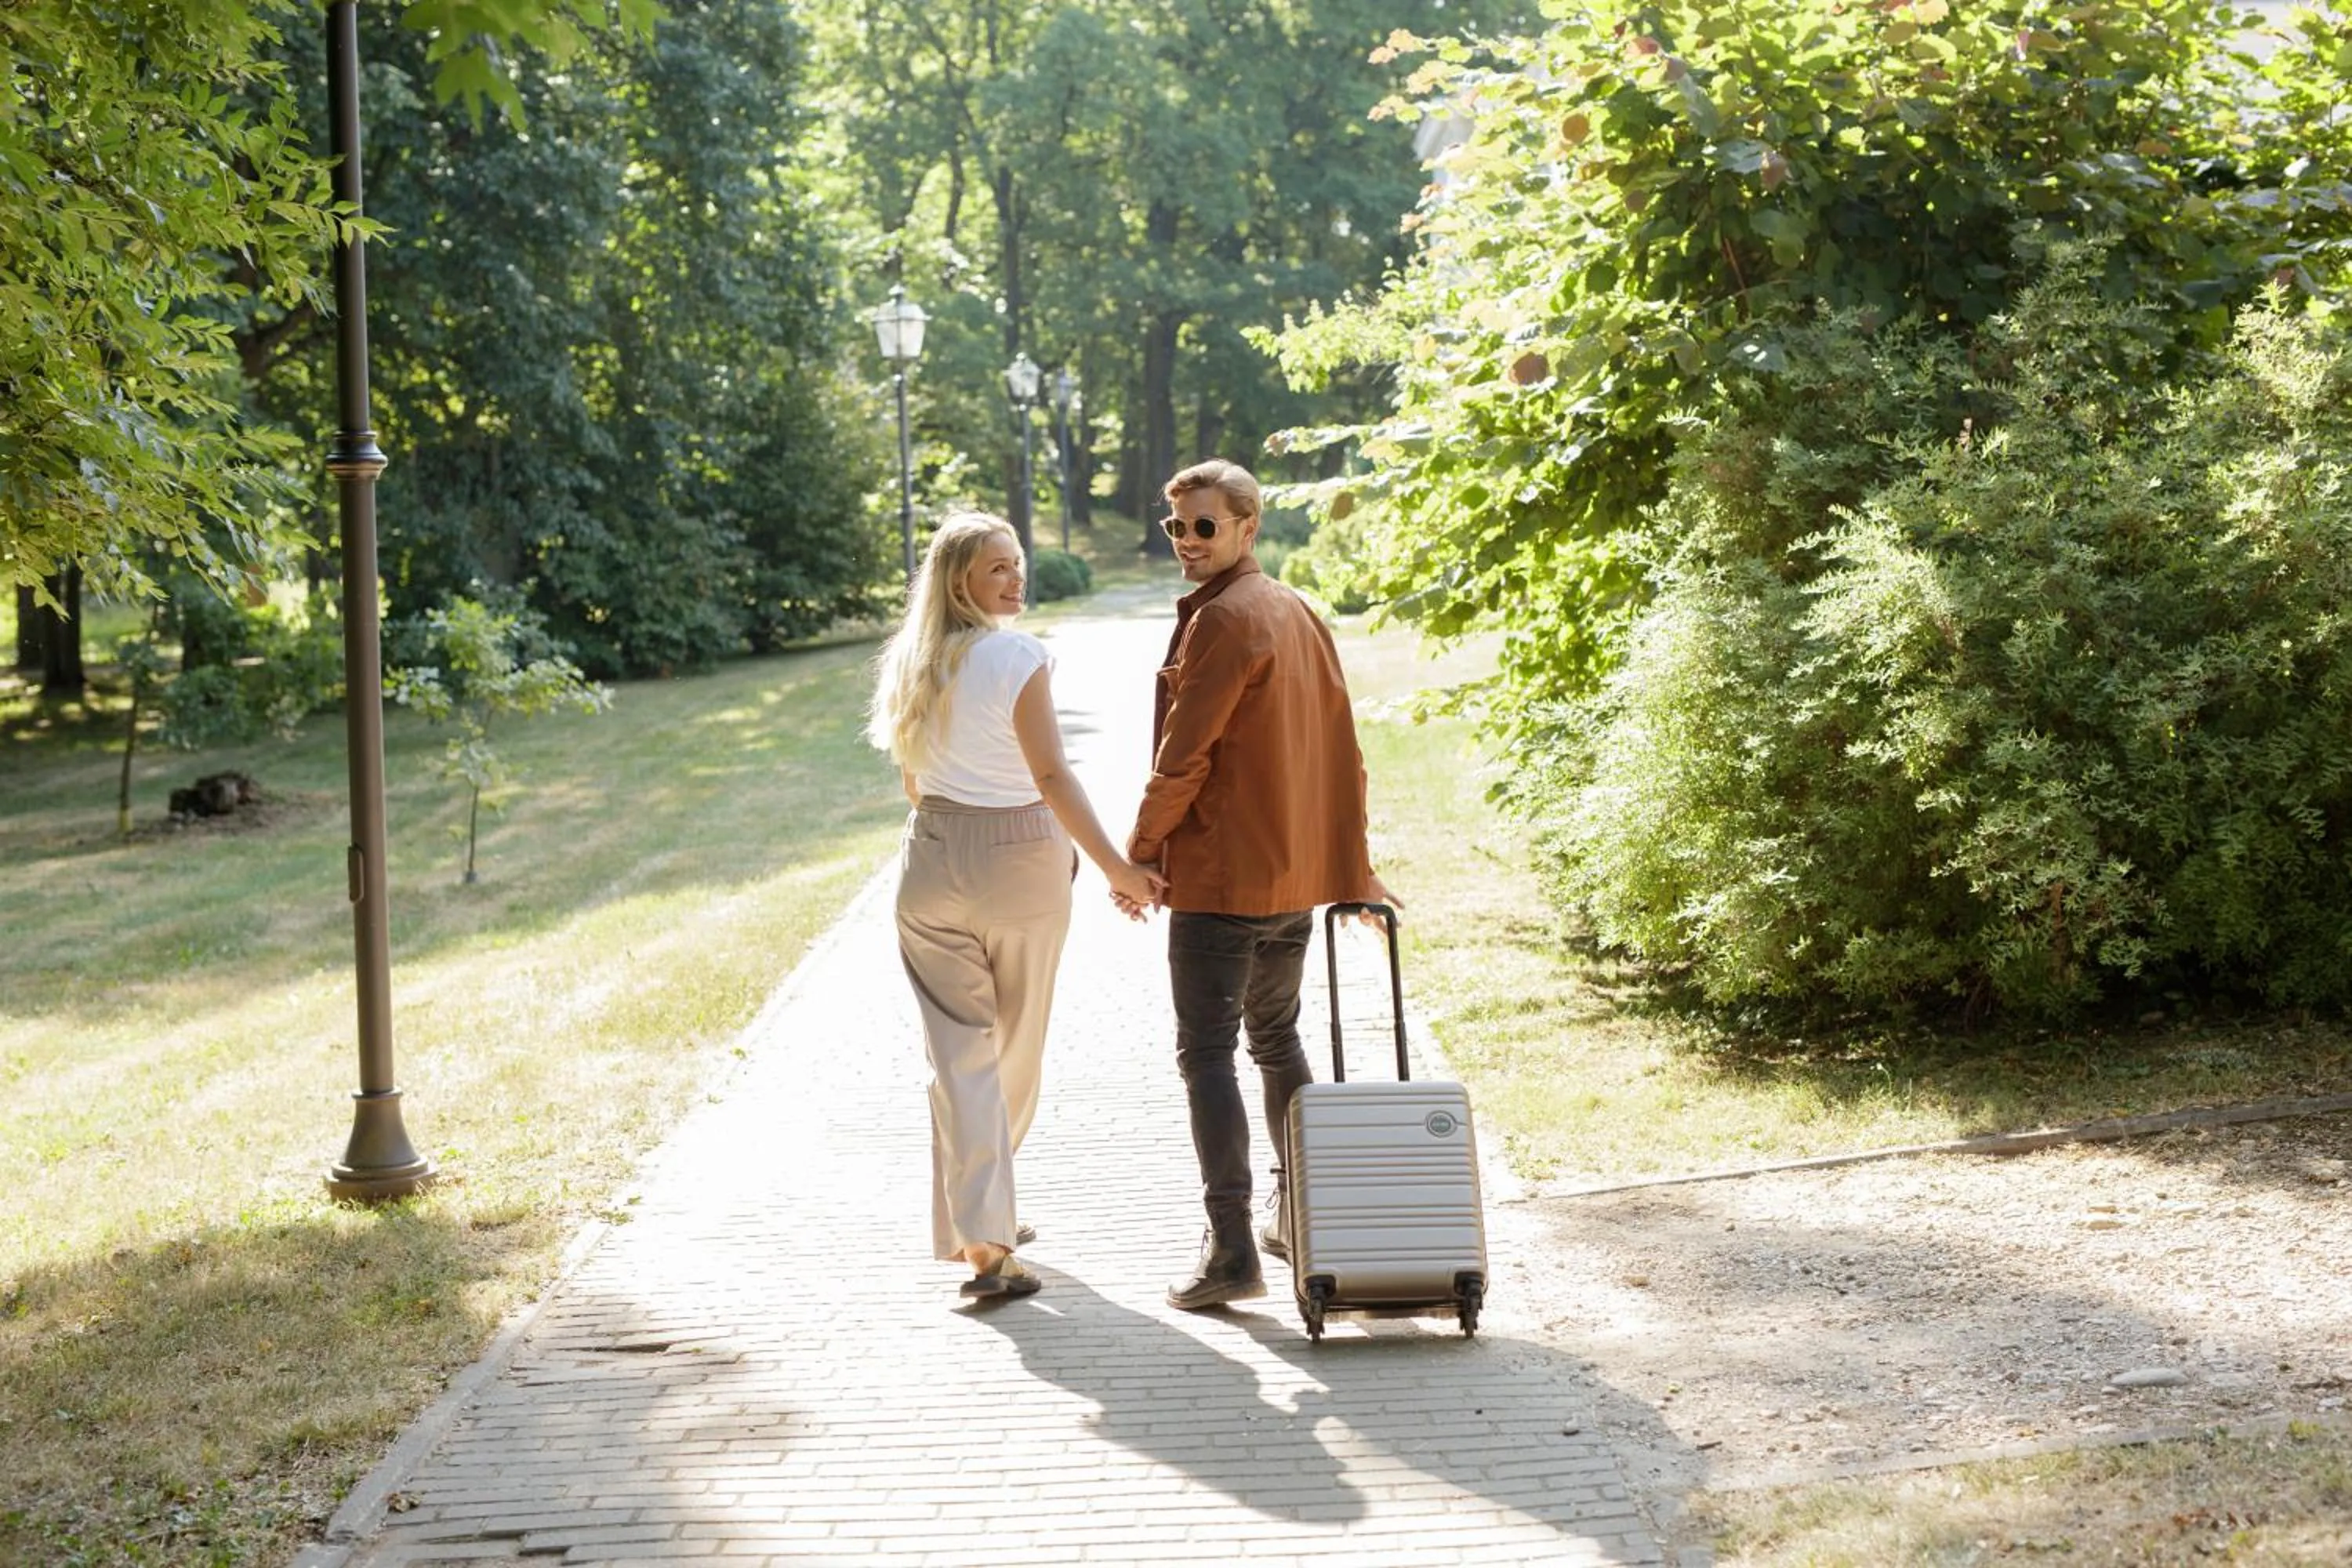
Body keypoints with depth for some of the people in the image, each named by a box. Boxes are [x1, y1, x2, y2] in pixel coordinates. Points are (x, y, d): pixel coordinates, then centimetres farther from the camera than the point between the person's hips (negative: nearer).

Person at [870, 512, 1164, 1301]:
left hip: (932, 857, 4)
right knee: (1016, 1049, 14)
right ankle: (989, 1215, 26)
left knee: (960, 1051, 3)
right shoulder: (1018, 657, -13)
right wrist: (1116, 866, -18)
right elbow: (1051, 776, -19)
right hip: (1020, 859, -4)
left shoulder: (911, 663, 5)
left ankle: (978, 1229, -5)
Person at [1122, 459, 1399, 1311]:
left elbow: (1183, 758, -16)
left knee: (1207, 1054, -7)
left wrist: (1140, 853, -4)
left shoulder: (1221, 619, -15)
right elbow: (1342, 752, 15)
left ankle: (1231, 1250, -12)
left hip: (1220, 878, -9)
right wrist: (1351, 871, 20)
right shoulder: (1302, 615, 12)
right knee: (1277, 1041, 22)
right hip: (1298, 877, 9)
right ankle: (1300, 1216, 30)